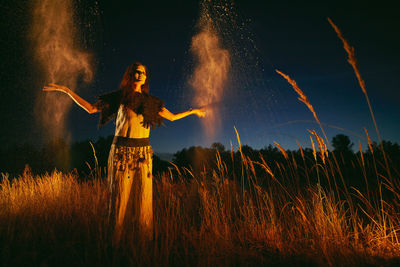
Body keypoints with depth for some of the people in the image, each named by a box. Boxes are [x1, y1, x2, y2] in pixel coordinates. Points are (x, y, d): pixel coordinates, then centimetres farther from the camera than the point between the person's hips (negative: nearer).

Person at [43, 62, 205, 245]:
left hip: (144, 153, 3)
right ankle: (118, 242, 13)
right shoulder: (119, 97, 4)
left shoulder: (151, 101, 12)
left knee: (143, 196, 4)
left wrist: (193, 111, 27)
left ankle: (144, 239, 16)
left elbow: (172, 117, 21)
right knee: (121, 195, 1)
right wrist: (66, 90, 3)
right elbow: (91, 108, 7)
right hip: (122, 151, -2)